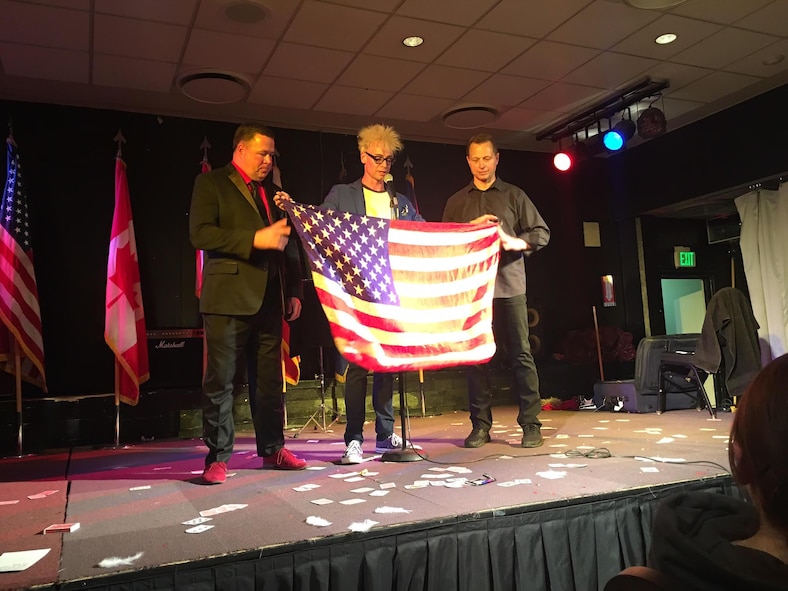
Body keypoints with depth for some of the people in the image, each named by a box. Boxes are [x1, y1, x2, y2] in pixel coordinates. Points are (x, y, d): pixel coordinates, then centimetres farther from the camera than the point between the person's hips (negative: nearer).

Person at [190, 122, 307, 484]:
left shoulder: (272, 192, 20)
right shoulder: (211, 183, 3)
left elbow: (288, 244, 21)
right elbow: (200, 234, -11)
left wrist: (294, 291, 11)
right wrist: (255, 239, -17)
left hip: (269, 300, 6)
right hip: (228, 298, -5)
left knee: (269, 380, 10)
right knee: (220, 381, -2)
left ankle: (272, 449, 21)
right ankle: (218, 457, 8)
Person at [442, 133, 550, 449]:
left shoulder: (514, 195, 11)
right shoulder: (456, 202, 17)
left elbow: (541, 233, 6)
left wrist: (515, 242, -12)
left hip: (508, 284, -2)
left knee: (521, 354, -3)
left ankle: (531, 424, 4)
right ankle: (480, 425, 11)